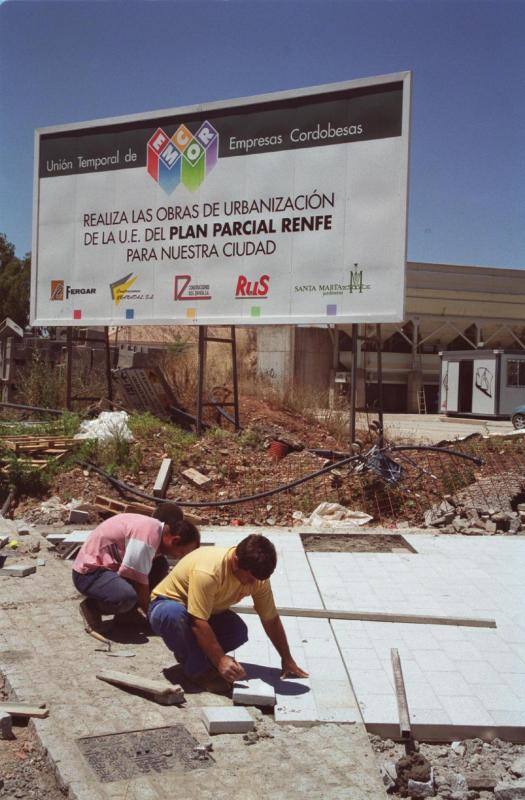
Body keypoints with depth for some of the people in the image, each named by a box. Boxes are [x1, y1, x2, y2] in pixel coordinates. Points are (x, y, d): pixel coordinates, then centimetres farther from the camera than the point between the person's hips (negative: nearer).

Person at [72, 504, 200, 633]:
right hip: (90, 572, -10)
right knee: (128, 597, -35)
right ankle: (92, 606, -5)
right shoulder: (149, 533, -26)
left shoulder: (157, 531, 4)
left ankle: (126, 612, 7)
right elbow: (139, 580, -24)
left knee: (160, 566, 0)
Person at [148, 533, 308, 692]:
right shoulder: (208, 571, -38)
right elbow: (198, 623, -37)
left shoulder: (257, 575, -16)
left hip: (209, 612, 6)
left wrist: (287, 660, -2)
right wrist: (220, 660, -38)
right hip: (167, 605, -5)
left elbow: (271, 620, -5)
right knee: (174, 614, -41)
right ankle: (198, 670, -20)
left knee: (239, 631, -23)